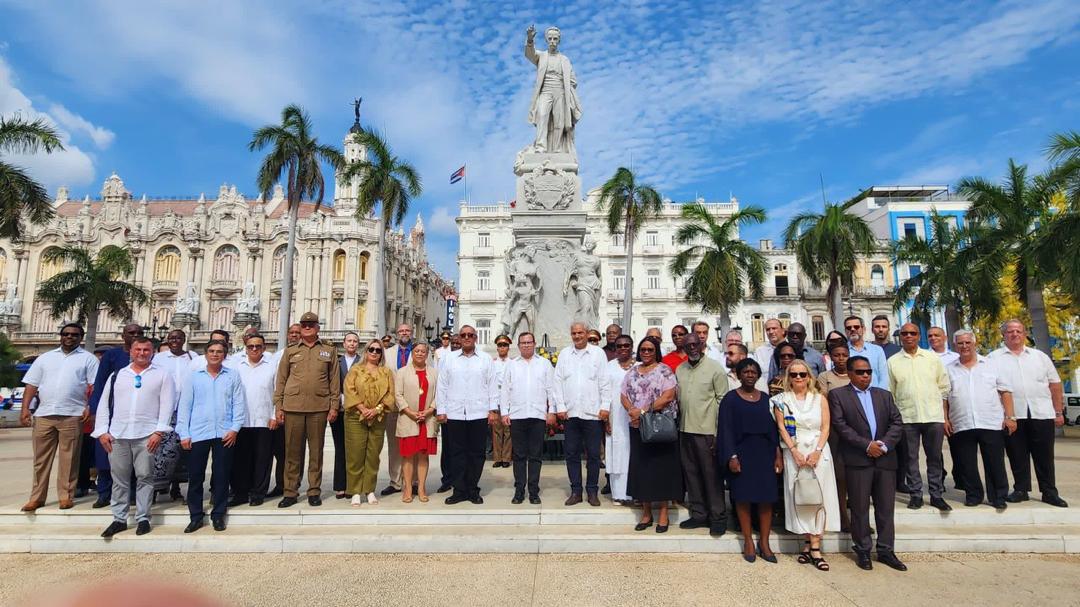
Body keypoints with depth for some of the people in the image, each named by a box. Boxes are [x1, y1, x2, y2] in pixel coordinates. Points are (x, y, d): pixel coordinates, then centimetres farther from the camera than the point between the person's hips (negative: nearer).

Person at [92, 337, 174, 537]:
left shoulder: (162, 374, 6)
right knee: (119, 478, 9)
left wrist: (159, 431, -10)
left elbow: (167, 405, -1)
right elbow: (104, 404, 14)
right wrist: (102, 431, 4)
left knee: (145, 477, 1)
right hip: (117, 435, 3)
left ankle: (143, 518, 10)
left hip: (146, 435, -3)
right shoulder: (117, 375, 16)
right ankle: (119, 519, 19)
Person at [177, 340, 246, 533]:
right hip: (198, 433, 1)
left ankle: (218, 515, 16)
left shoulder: (233, 376, 5)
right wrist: (184, 434, -1)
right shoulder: (194, 377, 7)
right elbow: (184, 406, 6)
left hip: (225, 434, -1)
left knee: (222, 476, 5)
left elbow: (239, 404, 3)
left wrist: (235, 428, -6)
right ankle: (196, 517, 17)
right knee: (195, 476, 4)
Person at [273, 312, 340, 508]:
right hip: (293, 407, 1)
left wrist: (334, 406, -1)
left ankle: (314, 491, 15)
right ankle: (290, 492, 15)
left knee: (316, 451, 5)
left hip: (319, 408, -1)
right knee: (292, 451, 6)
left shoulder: (329, 350, 8)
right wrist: (278, 406, 3)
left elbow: (335, 380, 5)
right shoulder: (290, 351, 11)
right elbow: (281, 380, 10)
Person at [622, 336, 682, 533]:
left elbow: (668, 396, -14)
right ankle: (646, 513, 18)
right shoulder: (632, 372, 12)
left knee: (661, 468, 1)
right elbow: (624, 396, 8)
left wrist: (643, 410, -17)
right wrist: (631, 410, -13)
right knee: (641, 468, 7)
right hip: (638, 427, 5)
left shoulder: (664, 370, -3)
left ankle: (663, 513, 11)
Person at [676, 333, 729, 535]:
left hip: (707, 430, -5)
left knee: (711, 475, 2)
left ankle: (717, 517, 15)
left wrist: (719, 432, -11)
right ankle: (698, 514, 23)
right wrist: (678, 425, 7)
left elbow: (722, 400, -7)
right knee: (691, 473, 11)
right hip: (685, 429, 5)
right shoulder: (679, 370, 10)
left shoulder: (715, 368, -6)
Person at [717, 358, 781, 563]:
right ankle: (748, 540, 12)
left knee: (766, 498, 1)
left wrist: (778, 455, 2)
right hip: (741, 454, -3)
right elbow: (726, 429, -6)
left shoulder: (765, 398, 9)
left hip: (764, 454, 3)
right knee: (743, 497, 1)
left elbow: (773, 428, 9)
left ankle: (764, 542, 11)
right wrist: (731, 457, -13)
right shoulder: (730, 398, -2)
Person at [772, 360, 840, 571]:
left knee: (819, 495, -3)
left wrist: (817, 452, -11)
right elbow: (781, 428, -1)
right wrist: (795, 451, -11)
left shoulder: (820, 399, 6)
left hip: (818, 452, 0)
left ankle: (813, 546, 1)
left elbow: (825, 428, 2)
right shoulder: (782, 400, 4)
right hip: (794, 453, 0)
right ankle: (811, 544, 10)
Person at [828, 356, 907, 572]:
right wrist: (867, 445, -13)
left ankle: (885, 551, 20)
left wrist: (884, 445, -8)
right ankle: (862, 551, 15)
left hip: (885, 458, 4)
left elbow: (897, 423, 7)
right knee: (860, 509, 3)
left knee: (886, 508, 8)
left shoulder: (884, 395, 16)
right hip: (858, 460, -4)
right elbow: (840, 425, -8)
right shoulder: (837, 395, 2)